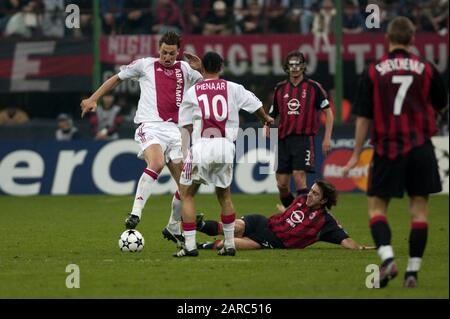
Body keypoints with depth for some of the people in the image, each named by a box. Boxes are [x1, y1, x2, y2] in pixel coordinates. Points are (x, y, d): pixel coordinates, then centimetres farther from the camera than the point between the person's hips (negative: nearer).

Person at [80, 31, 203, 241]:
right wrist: (93, 99, 17)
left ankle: (173, 229, 24)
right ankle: (135, 213, -40)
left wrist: (200, 68, 0)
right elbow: (117, 78, 21)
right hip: (150, 127, -4)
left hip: (174, 130, 4)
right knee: (157, 162, -35)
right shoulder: (145, 65, 9)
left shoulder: (185, 69, 15)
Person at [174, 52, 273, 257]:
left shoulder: (192, 92, 8)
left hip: (201, 147, -2)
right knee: (224, 195, 21)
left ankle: (190, 245, -1)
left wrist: (185, 154, 15)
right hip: (225, 146, 2)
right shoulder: (233, 89, 11)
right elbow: (256, 105, 24)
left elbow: (186, 127, 8)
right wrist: (266, 120, 45)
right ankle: (229, 244, 19)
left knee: (186, 194, 8)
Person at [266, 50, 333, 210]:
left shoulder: (313, 87, 1)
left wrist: (327, 138, -5)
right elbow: (272, 115, 18)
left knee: (299, 179, -17)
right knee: (282, 184, 2)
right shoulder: (280, 88, 12)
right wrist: (266, 130, 0)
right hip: (283, 141, 4)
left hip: (304, 139, -4)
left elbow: (328, 113, 3)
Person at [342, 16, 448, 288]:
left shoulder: (373, 72, -2)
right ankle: (413, 271, 4)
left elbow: (364, 118, -1)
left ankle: (388, 259, -14)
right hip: (421, 148, 1)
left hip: (387, 150, -1)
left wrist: (356, 155, 4)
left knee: (377, 207, 7)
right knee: (419, 209, 7)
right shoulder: (426, 69, 1)